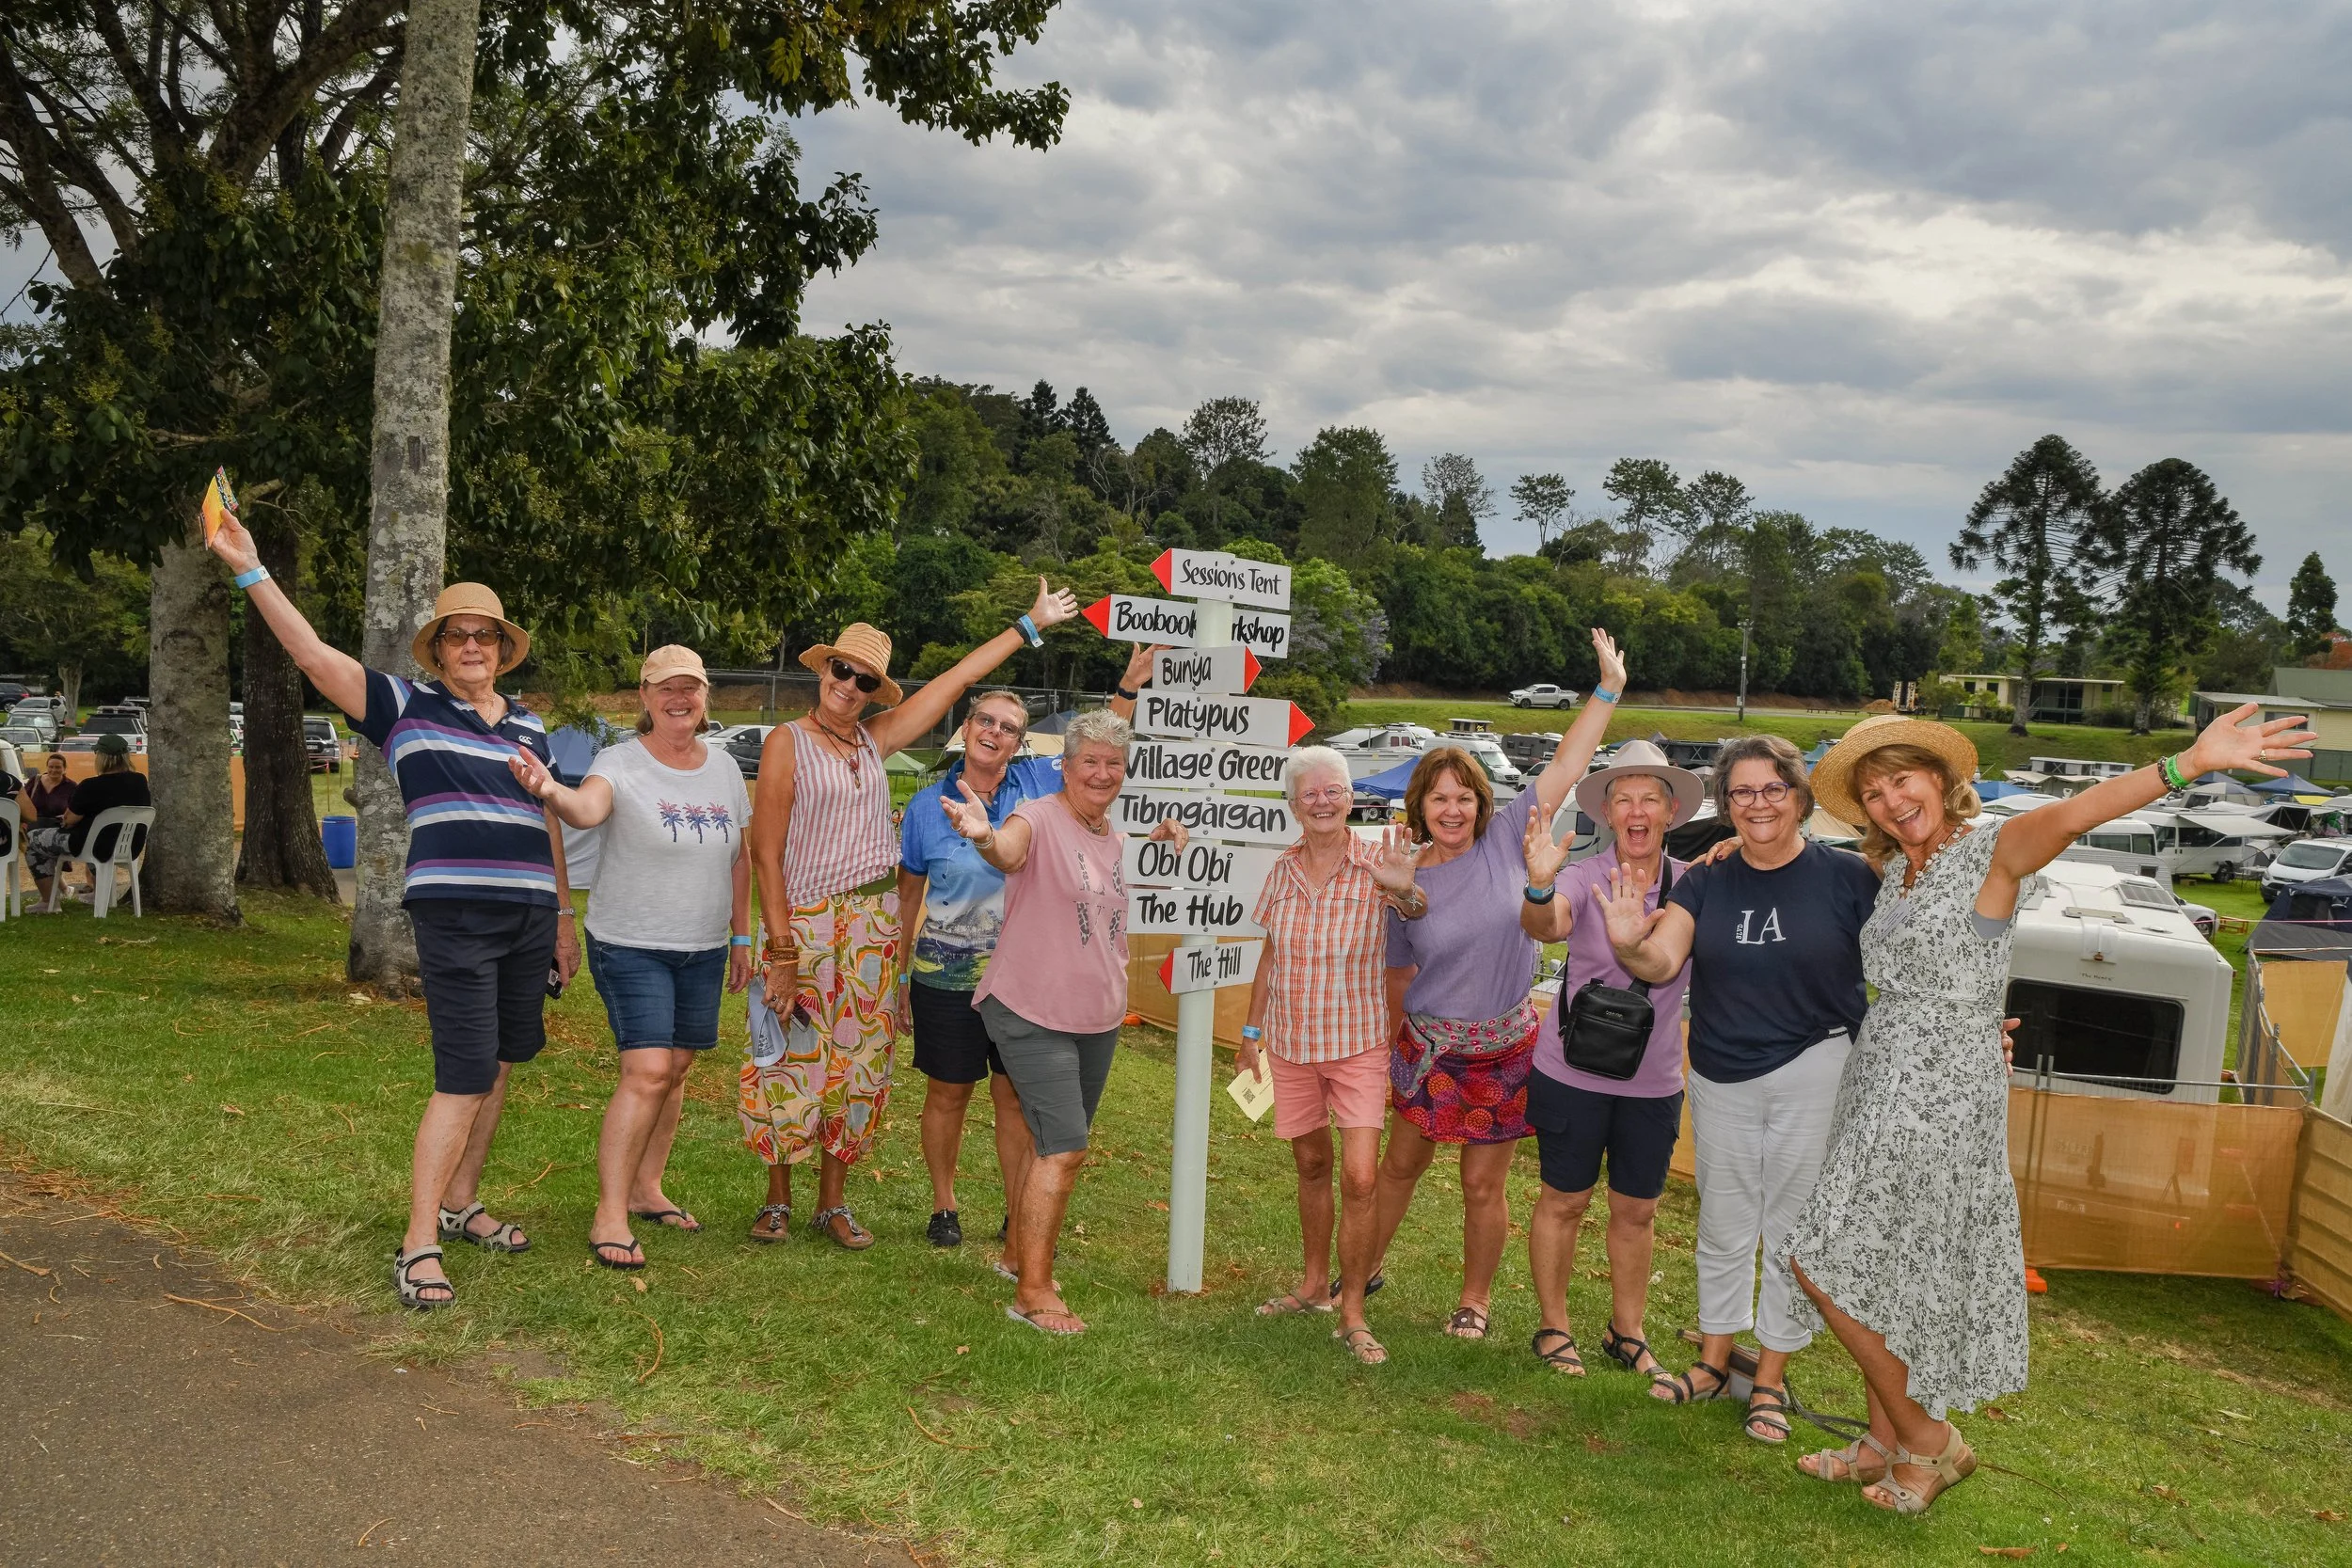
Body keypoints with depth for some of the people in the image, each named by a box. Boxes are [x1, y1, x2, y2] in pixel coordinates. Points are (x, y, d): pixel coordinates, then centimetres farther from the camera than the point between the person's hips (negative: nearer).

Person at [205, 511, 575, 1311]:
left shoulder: (527, 725, 15)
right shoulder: (407, 708, 1)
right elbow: (312, 655, -9)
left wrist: (564, 917, 21)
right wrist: (250, 570, -17)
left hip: (530, 917, 6)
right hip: (453, 916, -5)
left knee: (498, 1066, 12)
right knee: (464, 1079, -9)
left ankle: (460, 1202, 28)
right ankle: (418, 1245, -1)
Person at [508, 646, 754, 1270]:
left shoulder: (724, 767, 6)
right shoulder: (621, 763, -11)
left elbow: (739, 857, 14)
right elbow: (587, 808, -34)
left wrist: (741, 936, 14)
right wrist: (551, 792, -57)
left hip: (704, 948, 6)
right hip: (630, 945, -6)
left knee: (676, 1068, 11)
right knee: (647, 1072, -14)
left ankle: (646, 1189, 27)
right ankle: (609, 1217, -7)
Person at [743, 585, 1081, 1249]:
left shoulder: (874, 740, 9)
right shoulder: (788, 743, -6)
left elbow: (958, 678, 14)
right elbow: (765, 853, -9)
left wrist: (1031, 624, 18)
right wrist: (782, 950, -14)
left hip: (873, 925, 5)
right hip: (804, 921, -5)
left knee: (856, 1067, 8)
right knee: (794, 1065, 0)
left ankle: (832, 1203, 20)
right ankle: (777, 1201, 18)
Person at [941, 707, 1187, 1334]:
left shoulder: (1114, 836, 6)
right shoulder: (1039, 818, -17)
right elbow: (1008, 852, -38)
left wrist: (1161, 840, 5)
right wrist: (984, 837, -64)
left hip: (1096, 1018, 8)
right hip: (1033, 1014, -8)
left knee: (1060, 1145, 18)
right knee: (1065, 1146, -14)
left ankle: (1021, 1251, 37)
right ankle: (1032, 1291, -5)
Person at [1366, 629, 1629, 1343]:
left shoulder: (1506, 841, -8)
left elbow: (1566, 766, -8)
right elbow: (1399, 977, 6)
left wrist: (1609, 688, -10)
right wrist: (1388, 1050, 12)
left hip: (1502, 1048, -1)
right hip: (1428, 1044, 1)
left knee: (1483, 1185, 7)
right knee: (1401, 1164, 14)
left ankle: (1477, 1298, 26)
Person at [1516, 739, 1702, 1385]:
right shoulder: (1584, 878, -12)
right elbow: (1546, 926, -31)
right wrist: (1540, 886, -55)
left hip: (1654, 1081, 3)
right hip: (1573, 1071, -3)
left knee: (1637, 1211, 15)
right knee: (1564, 1200, 9)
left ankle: (1627, 1333, 32)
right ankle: (1553, 1329, 26)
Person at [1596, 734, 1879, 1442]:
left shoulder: (1848, 877, -8)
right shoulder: (1706, 883, 1)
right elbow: (1662, 963, -10)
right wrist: (1629, 946, -32)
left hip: (1813, 1071, -3)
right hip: (1719, 1077, 3)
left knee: (1790, 1228, 7)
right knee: (1722, 1226, 15)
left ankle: (1770, 1380, 23)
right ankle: (1714, 1361, 32)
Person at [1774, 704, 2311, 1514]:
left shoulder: (1992, 850, -11)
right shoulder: (1893, 870, 10)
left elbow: (2075, 811, -29)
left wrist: (2189, 763, -47)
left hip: (1938, 1098, -8)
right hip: (1884, 1085, 8)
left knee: (1825, 1263, -3)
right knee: (1880, 1279, 15)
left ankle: (1930, 1441, 13)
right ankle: (1888, 1444, 29)